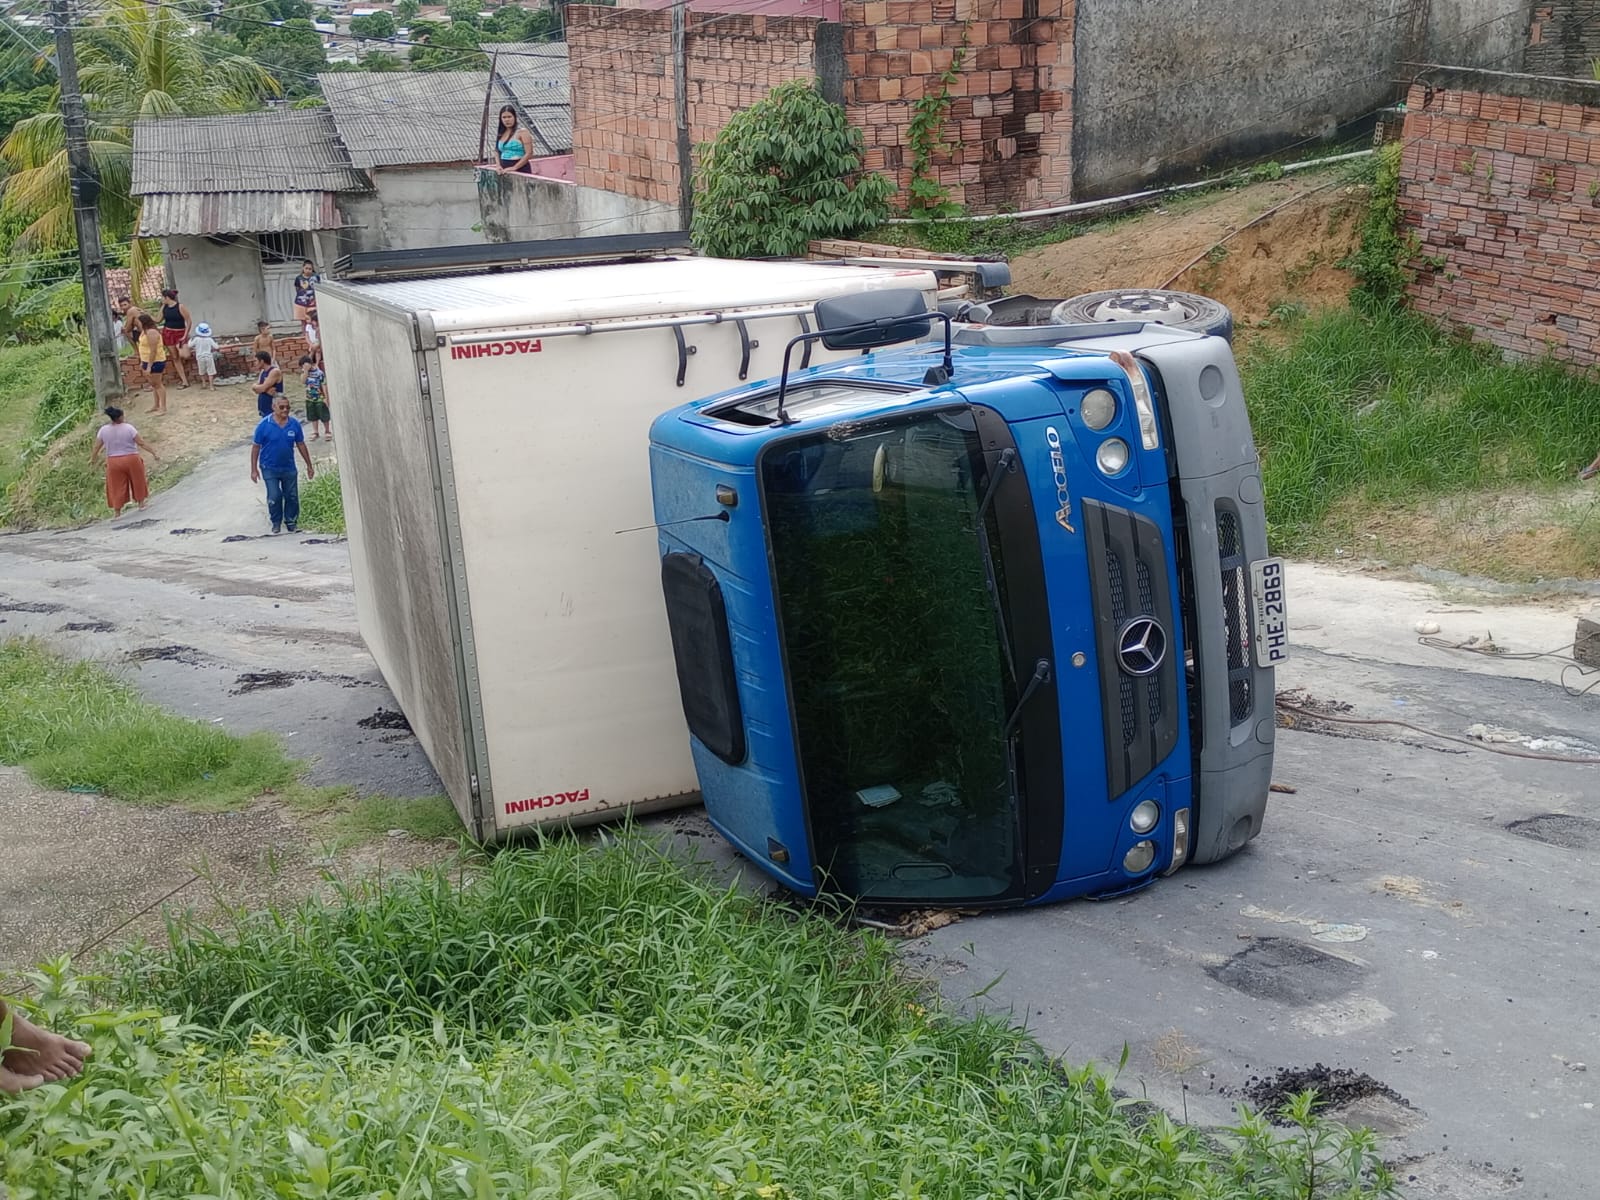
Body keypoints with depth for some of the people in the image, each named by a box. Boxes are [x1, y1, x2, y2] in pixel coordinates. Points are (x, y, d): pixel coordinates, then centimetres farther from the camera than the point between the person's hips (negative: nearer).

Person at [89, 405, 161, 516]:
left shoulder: (103, 430, -6)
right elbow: (141, 443, -12)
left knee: (117, 486, 10)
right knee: (137, 481, 20)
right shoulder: (128, 428, -13)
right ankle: (141, 502, 32)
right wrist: (154, 454, -6)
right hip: (131, 460, -2)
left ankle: (116, 512, 12)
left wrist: (92, 460, 15)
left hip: (113, 462, 2)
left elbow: (96, 447, 0)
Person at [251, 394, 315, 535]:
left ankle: (291, 521, 29)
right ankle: (276, 523, 18)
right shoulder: (264, 425, -14)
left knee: (292, 496, 8)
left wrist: (309, 466, 9)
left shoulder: (294, 424, -7)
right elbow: (255, 447, -7)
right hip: (270, 468, -3)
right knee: (274, 497, -4)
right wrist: (254, 469, -8)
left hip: (289, 468, 3)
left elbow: (301, 445, 5)